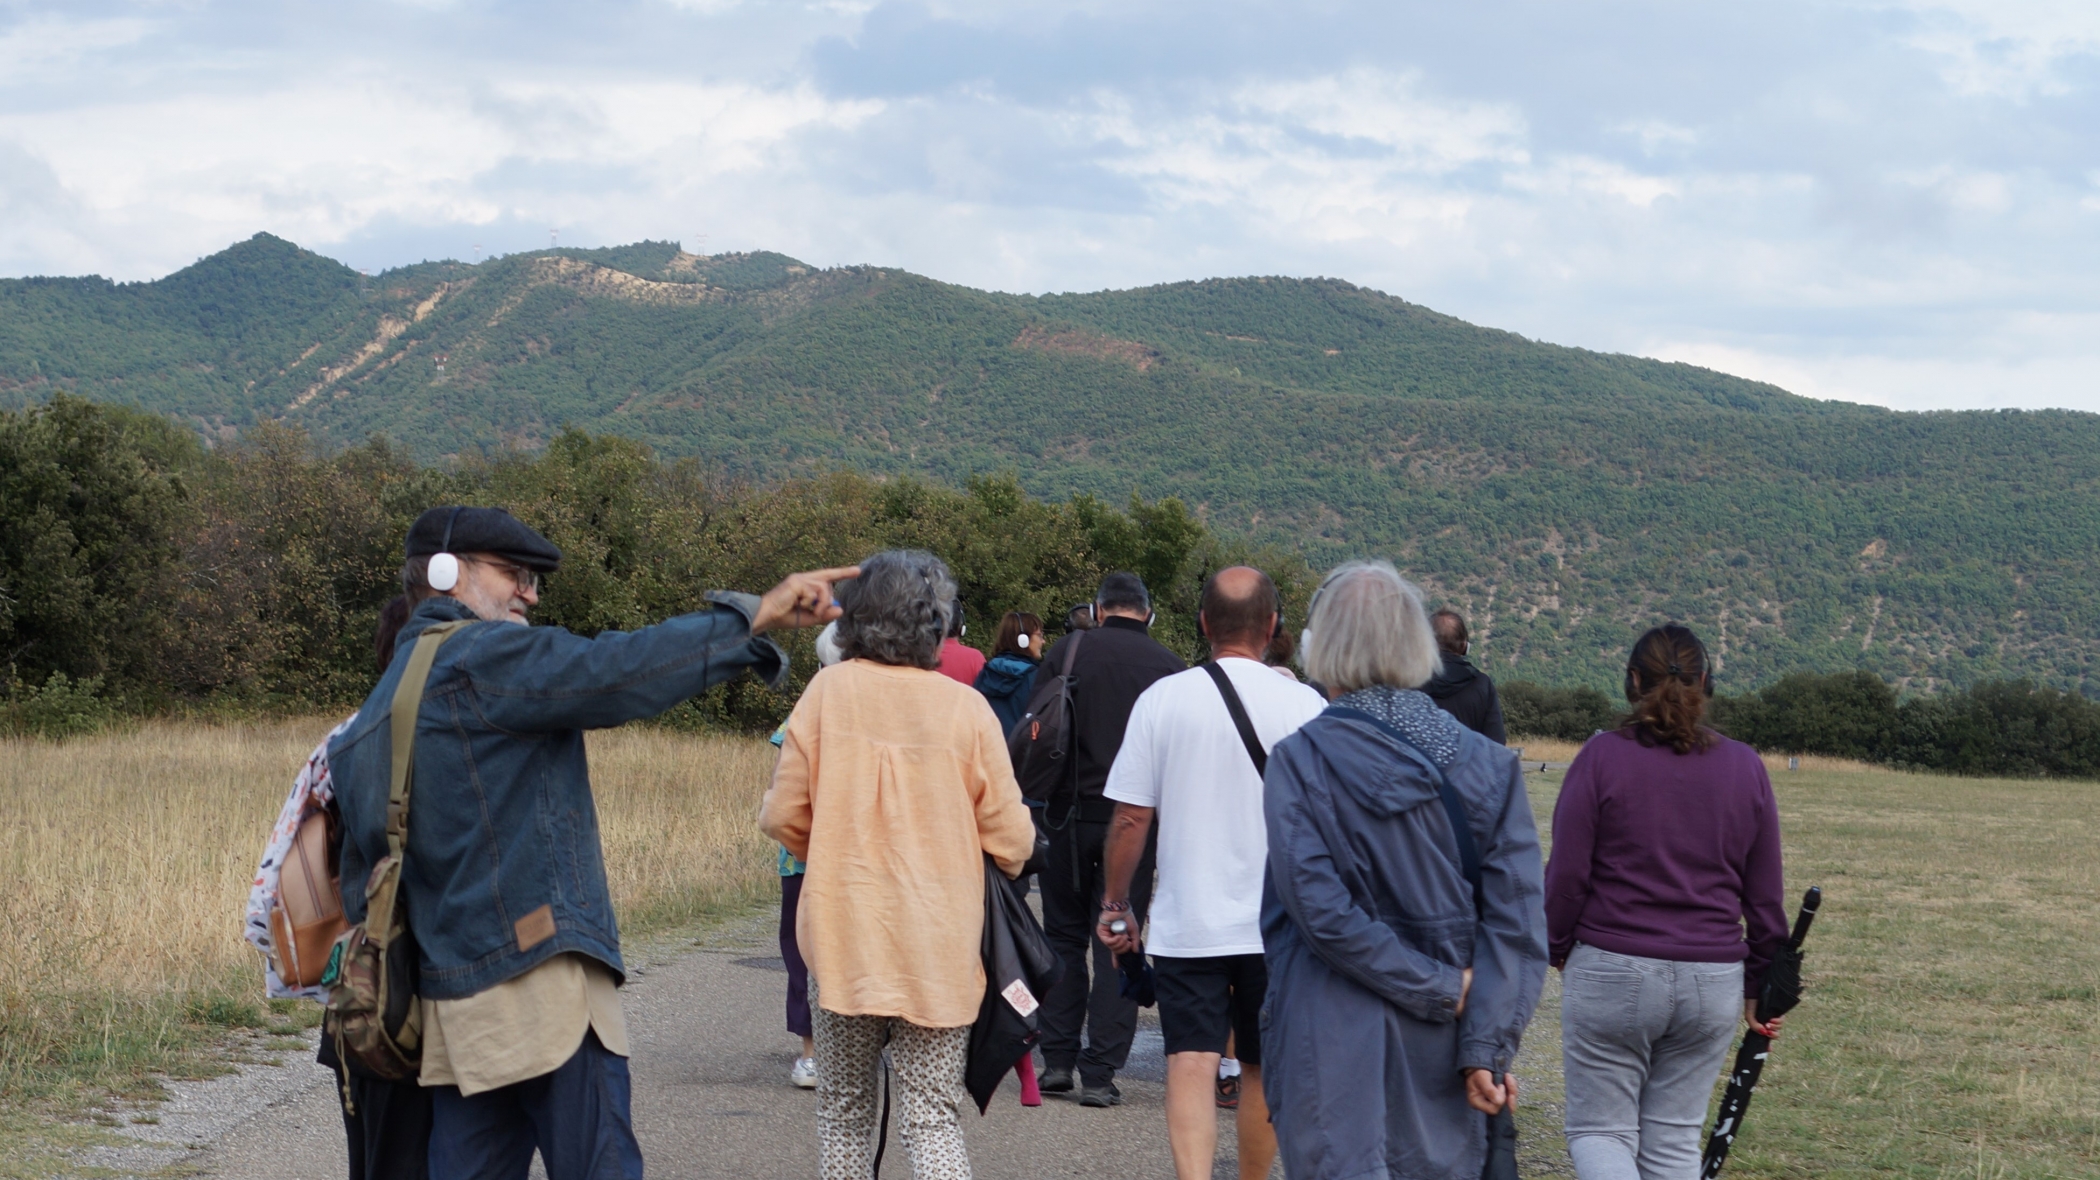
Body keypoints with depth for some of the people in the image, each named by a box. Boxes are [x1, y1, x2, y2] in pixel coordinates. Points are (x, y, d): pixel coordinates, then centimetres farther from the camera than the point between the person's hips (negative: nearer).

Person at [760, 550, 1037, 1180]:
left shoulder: (827, 691, -3)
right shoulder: (965, 707, -7)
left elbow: (782, 817, 0)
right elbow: (1012, 840, -4)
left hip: (840, 934, 1)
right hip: (937, 945, -1)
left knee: (844, 1109, 15)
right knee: (933, 1116, 3)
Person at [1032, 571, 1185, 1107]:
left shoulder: (1068, 651, 0)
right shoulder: (1168, 667, 0)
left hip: (1072, 813, 0)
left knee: (1064, 935, 13)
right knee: (1118, 944, 5)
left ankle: (1057, 1060, 12)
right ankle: (1100, 1073, 2)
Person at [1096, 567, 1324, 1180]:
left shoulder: (1162, 699, -4)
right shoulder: (1304, 704, -5)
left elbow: (1130, 818, -2)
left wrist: (1115, 904, 11)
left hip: (1185, 923, -1)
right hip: (1277, 924, 1)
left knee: (1191, 1063, -4)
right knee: (1263, 1070, 15)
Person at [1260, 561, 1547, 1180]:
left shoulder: (1298, 762, -7)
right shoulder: (1487, 764, 2)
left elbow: (1320, 908, -17)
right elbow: (1515, 919, -4)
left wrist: (1440, 989, -10)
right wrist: (1489, 1047, -7)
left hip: (1333, 1053, -4)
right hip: (1441, 1058, 4)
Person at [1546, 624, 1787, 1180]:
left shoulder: (1602, 757, -7)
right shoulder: (1745, 768, 3)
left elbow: (1567, 874, -6)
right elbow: (1765, 895, 7)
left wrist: (1558, 948, 11)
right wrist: (1758, 986, 17)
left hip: (1612, 972, -3)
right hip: (1713, 982, 3)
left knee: (1599, 1130, 7)